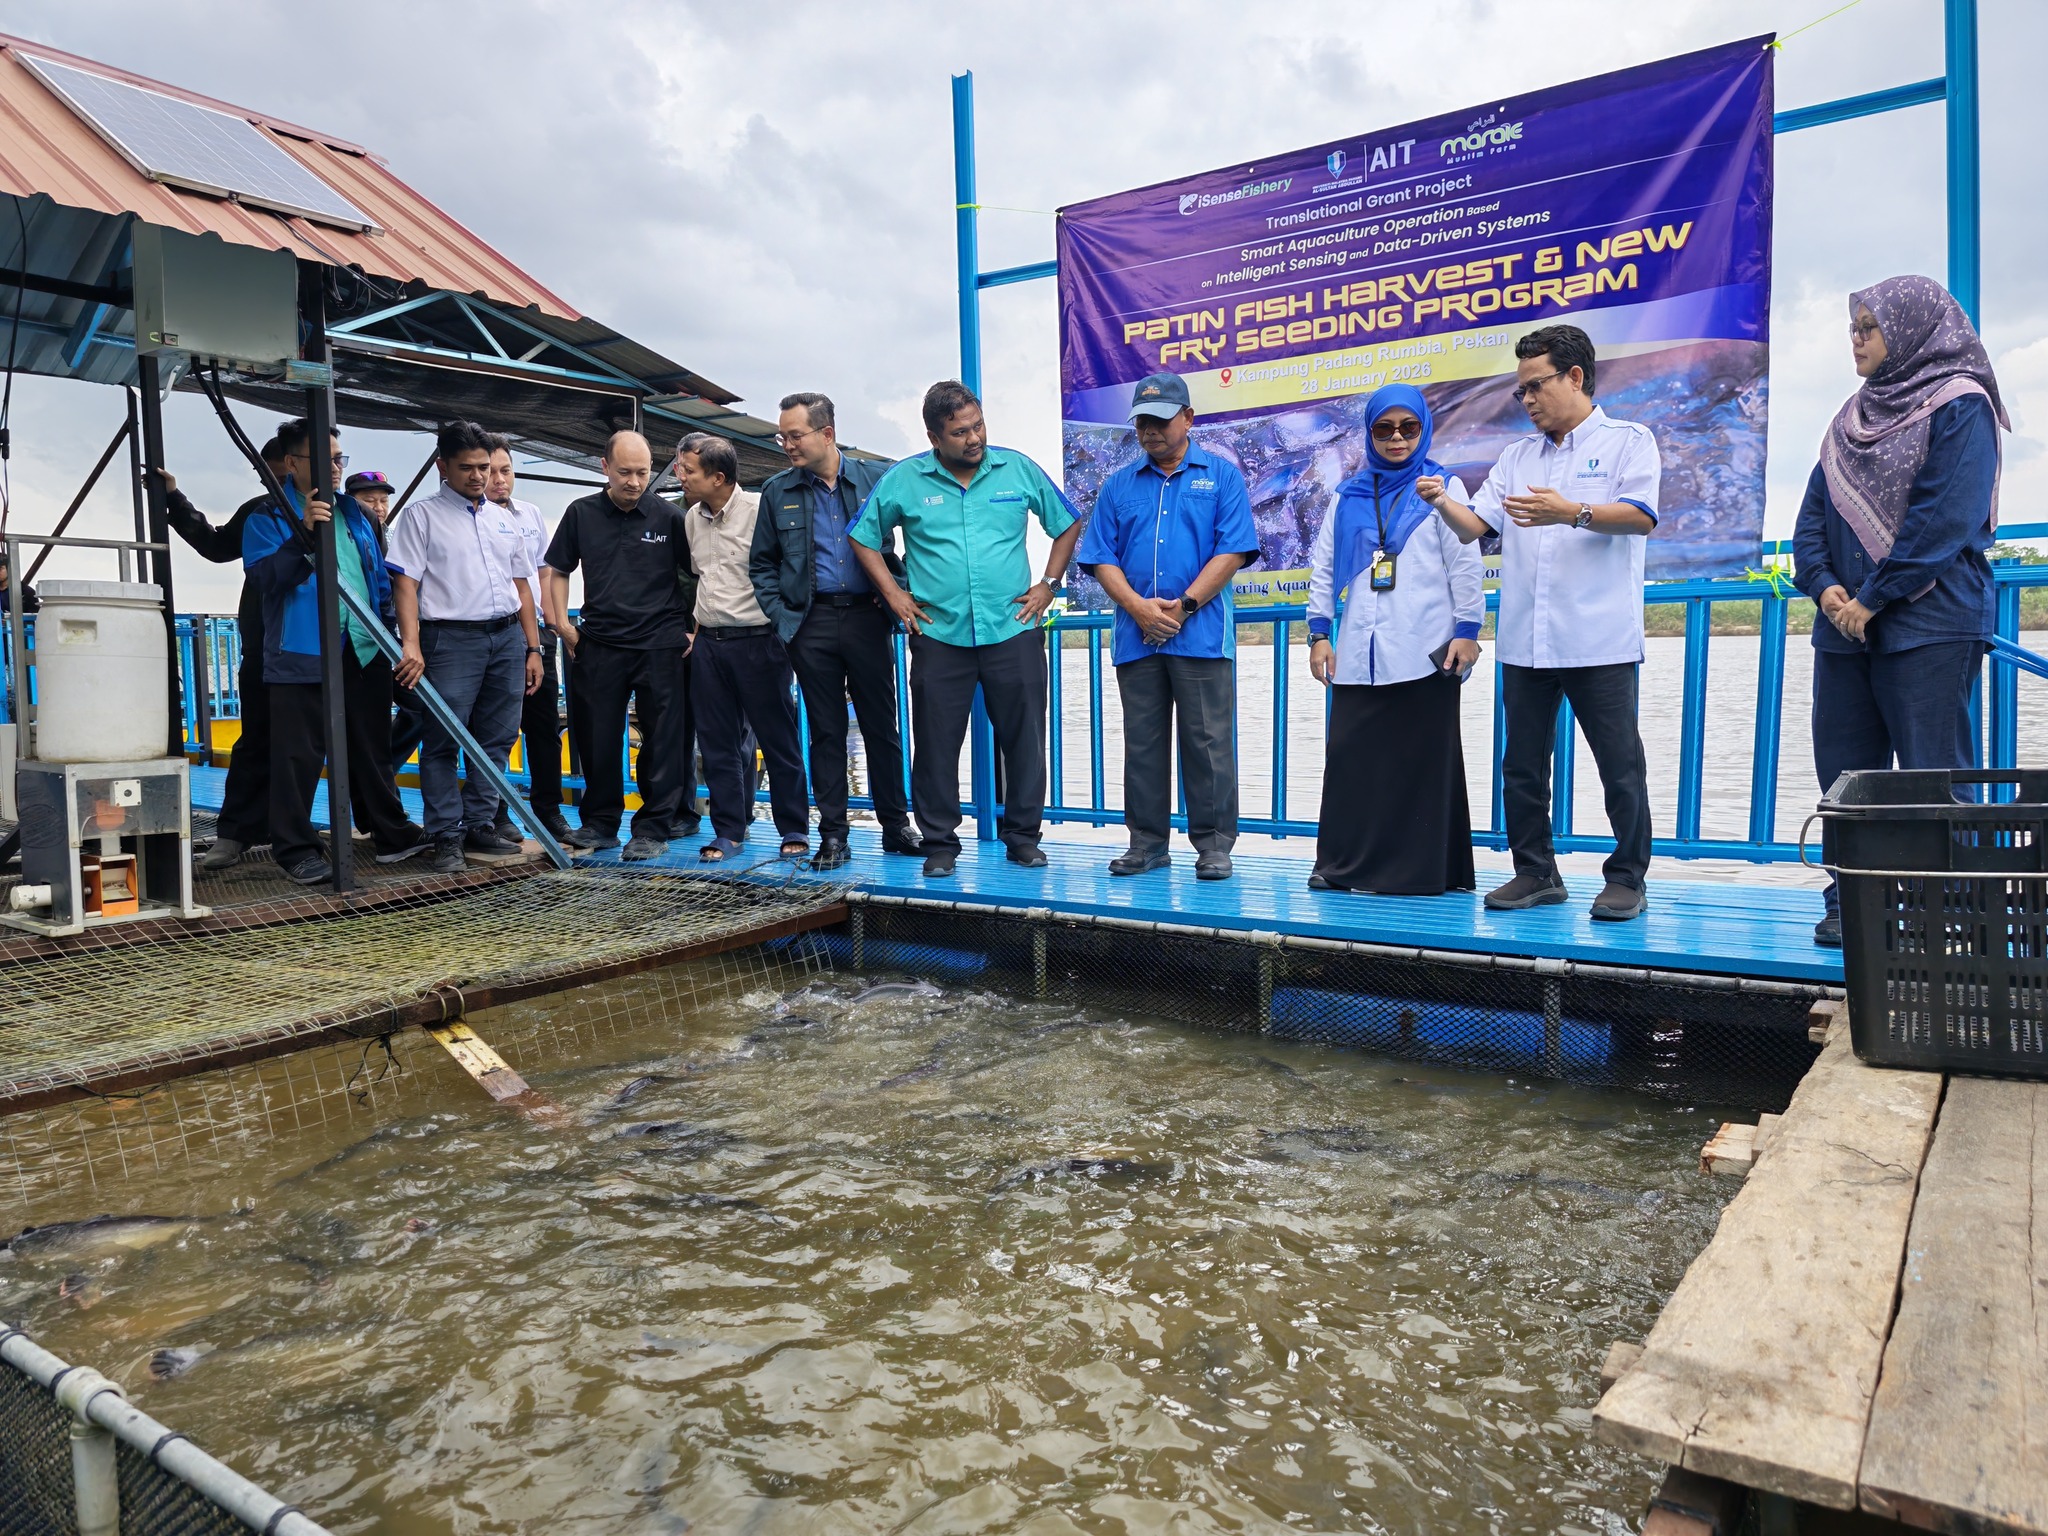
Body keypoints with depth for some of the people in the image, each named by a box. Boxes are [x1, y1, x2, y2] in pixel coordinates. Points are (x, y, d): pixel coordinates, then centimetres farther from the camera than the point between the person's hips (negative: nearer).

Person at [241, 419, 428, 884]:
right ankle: (295, 848, 6)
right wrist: (304, 533, -25)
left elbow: (379, 578, 20)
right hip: (302, 655, -5)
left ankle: (392, 834, 22)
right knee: (300, 756, -3)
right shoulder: (267, 518, -2)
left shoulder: (353, 513, 16)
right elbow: (265, 576, -17)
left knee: (372, 750, 13)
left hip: (365, 653, 6)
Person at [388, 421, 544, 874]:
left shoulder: (503, 518, 18)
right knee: (443, 742, -3)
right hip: (451, 638, -5)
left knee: (496, 740, 7)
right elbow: (405, 582, -6)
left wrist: (533, 648, 12)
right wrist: (411, 645, -18)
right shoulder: (422, 515, 2)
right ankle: (446, 837, 4)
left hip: (508, 637, 5)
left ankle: (479, 825, 17)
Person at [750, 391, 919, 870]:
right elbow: (761, 563, 13)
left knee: (881, 726, 5)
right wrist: (779, 615, 2)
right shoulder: (777, 491, 8)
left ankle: (896, 826, 17)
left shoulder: (876, 478, 3)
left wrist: (897, 594, -2)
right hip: (812, 623, 1)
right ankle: (832, 836, 12)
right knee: (826, 731, 5)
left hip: (867, 617, -1)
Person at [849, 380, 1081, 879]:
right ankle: (940, 843, 16)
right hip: (939, 636, 0)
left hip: (1013, 632, 1)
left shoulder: (1018, 469, 4)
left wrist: (1048, 584, 6)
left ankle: (1023, 835, 19)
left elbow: (1067, 524, 15)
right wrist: (893, 594, 3)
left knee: (1024, 739, 5)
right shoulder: (902, 481, 1)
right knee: (936, 744, 3)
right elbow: (863, 538, 11)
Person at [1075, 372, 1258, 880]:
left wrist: (1184, 605, -11)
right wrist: (1139, 607, -9)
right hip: (1135, 637, 3)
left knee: (1208, 743, -2)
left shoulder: (1221, 476, 7)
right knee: (1142, 744, 7)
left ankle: (1213, 844, 7)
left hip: (1202, 634, -3)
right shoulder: (1118, 486, 14)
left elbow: (1233, 551, -3)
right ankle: (1146, 842, 17)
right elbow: (1101, 557, 7)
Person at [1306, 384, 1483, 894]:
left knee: (1424, 758, 0)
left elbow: (1465, 563, 2)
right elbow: (1323, 567, 15)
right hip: (1359, 652, 3)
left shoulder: (1444, 486, 7)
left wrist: (1467, 629, -6)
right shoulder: (1348, 497, 15)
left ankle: (1421, 867, 7)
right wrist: (1319, 632, 8)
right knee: (1350, 754, 1)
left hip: (1425, 651, -3)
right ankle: (1345, 863, 9)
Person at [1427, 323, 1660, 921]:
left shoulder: (1627, 440, 4)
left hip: (1599, 642, -5)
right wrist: (1442, 502, -9)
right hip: (1525, 642, 5)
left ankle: (1627, 879, 10)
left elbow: (1641, 515, -11)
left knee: (1620, 765, 0)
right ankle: (1536, 874, 20)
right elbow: (1475, 526, 11)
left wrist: (1573, 512, -25)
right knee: (1522, 766, 9)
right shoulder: (1518, 456, 18)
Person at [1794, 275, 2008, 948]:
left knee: (1931, 781, -3)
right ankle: (1851, 904, 16)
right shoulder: (1855, 415, 18)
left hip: (1929, 625, -7)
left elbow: (1943, 519, -14)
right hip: (1845, 625, 7)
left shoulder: (1960, 406, -3)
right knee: (1845, 773, 8)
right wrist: (1823, 586, -6)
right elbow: (1815, 511, 11)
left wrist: (1873, 598, -15)